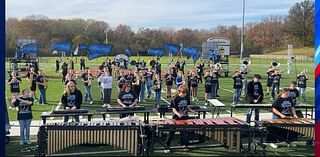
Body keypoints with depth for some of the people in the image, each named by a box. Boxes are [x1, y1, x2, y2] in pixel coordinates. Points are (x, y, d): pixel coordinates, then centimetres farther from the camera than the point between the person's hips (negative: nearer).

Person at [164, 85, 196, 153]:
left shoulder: (186, 98, 2)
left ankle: (184, 144, 26)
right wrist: (178, 114, -31)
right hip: (176, 118, -5)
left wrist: (190, 110, -4)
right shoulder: (175, 99, -14)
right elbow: (174, 109, -15)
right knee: (172, 131, -1)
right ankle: (167, 146, 5)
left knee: (184, 131, 12)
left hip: (185, 117, 5)